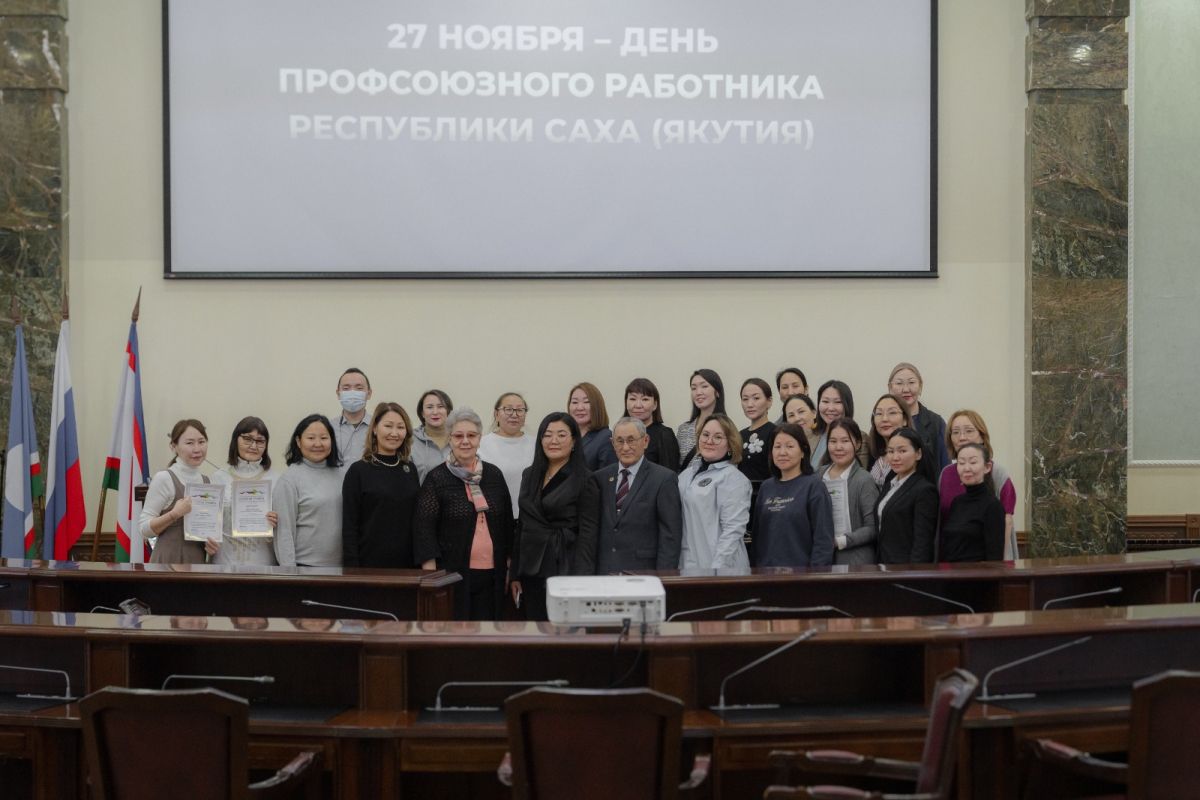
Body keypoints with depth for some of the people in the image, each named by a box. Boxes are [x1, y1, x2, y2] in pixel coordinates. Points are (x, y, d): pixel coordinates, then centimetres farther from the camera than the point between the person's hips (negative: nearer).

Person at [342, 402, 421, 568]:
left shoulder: (410, 470, 12)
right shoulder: (358, 471, -1)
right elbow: (349, 525, -4)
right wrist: (352, 568, -10)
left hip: (407, 564, 4)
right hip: (370, 563, -4)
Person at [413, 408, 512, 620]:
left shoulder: (494, 474, 9)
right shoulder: (437, 478, -2)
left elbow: (507, 523, 16)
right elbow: (423, 528, -5)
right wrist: (431, 577, -10)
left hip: (491, 574, 4)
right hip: (452, 574, -3)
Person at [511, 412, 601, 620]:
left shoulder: (584, 480, -5)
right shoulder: (530, 476, 12)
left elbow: (588, 534, -9)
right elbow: (521, 527, 15)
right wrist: (515, 574, 11)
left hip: (564, 570, -5)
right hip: (532, 571, 5)